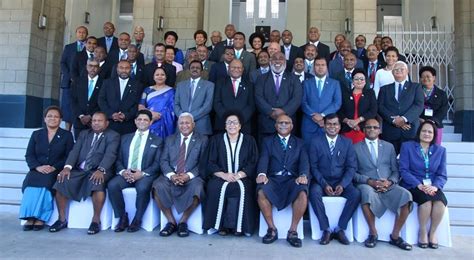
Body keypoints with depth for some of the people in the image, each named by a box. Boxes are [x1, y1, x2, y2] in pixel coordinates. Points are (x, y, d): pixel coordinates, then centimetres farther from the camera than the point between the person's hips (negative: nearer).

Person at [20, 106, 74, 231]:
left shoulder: (67, 135, 9)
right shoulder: (36, 134, 17)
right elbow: (29, 155, 9)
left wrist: (55, 167, -14)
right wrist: (38, 166, -11)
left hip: (56, 172, -2)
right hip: (37, 170, 3)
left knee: (46, 182, -32)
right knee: (30, 182, -29)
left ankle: (41, 217, -26)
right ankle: (30, 217, -26)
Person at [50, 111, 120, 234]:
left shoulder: (113, 136, 5)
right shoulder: (84, 134, 20)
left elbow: (110, 154, -11)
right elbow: (75, 151, 7)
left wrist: (101, 170, -29)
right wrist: (67, 167, -12)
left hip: (97, 171, -5)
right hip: (79, 170, 5)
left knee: (97, 183, -35)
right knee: (61, 182, -19)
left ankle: (95, 220, -19)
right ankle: (62, 219, -4)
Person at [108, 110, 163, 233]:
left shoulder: (157, 140, 9)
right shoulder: (125, 138, 19)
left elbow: (157, 163, 0)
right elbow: (118, 159, 13)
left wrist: (142, 173, -15)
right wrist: (122, 171, -8)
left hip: (145, 175, -3)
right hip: (126, 173, 3)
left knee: (142, 188, -34)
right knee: (112, 185, -26)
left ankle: (137, 220, -13)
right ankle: (123, 217, -8)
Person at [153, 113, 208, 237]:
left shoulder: (202, 140, 9)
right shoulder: (170, 139, 18)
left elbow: (202, 163, -1)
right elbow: (164, 161, 7)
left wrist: (188, 175, -17)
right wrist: (171, 175, -13)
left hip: (192, 177, -2)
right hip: (170, 176, 3)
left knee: (196, 189, -34)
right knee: (157, 186, -28)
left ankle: (183, 221, -9)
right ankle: (171, 221, -9)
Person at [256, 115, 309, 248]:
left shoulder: (299, 143, 19)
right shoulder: (268, 141, 17)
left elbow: (304, 162, 3)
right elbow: (263, 159, 0)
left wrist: (303, 175, -21)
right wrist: (262, 173, -23)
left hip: (292, 179, 0)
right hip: (273, 179, 0)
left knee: (302, 194, -32)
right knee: (261, 192, -32)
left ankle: (292, 231, -15)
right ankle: (272, 229, -12)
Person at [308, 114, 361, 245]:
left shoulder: (347, 143, 8)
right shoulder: (315, 142, 2)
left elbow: (351, 167, 2)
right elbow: (313, 167, -3)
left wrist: (342, 185, -15)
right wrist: (324, 184, -17)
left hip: (341, 182, 2)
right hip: (321, 181, -1)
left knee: (356, 194, -26)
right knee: (314, 192, -32)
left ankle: (340, 229, -11)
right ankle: (326, 229, -17)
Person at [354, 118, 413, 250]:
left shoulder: (389, 146, 19)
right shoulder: (356, 148, 10)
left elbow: (396, 170, 14)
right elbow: (353, 172, 2)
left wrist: (390, 181, -8)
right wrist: (370, 181, -14)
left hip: (388, 186, 3)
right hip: (367, 185, -3)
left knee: (406, 195, -27)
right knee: (367, 193, -38)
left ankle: (395, 236, -10)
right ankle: (373, 233, -17)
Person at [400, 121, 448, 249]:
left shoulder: (440, 150, 14)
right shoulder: (407, 146, 5)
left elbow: (442, 174, 6)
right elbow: (404, 170, -4)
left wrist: (435, 186, -15)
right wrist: (419, 185, -18)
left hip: (433, 187, 3)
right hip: (413, 186, -3)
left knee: (441, 201, -30)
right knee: (427, 198, -33)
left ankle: (432, 232, -8)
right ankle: (422, 231, -11)